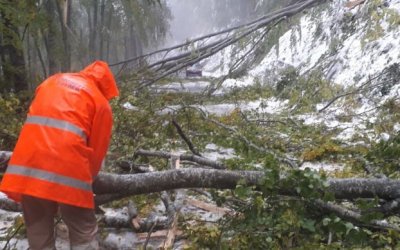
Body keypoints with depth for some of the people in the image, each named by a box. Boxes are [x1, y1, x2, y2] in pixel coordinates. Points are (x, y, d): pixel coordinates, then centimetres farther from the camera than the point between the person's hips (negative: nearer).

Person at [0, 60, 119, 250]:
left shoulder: (53, 80, 23)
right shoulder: (101, 101, 8)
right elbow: (97, 150, 7)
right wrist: (87, 178, 24)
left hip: (27, 166, 5)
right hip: (67, 169, -5)